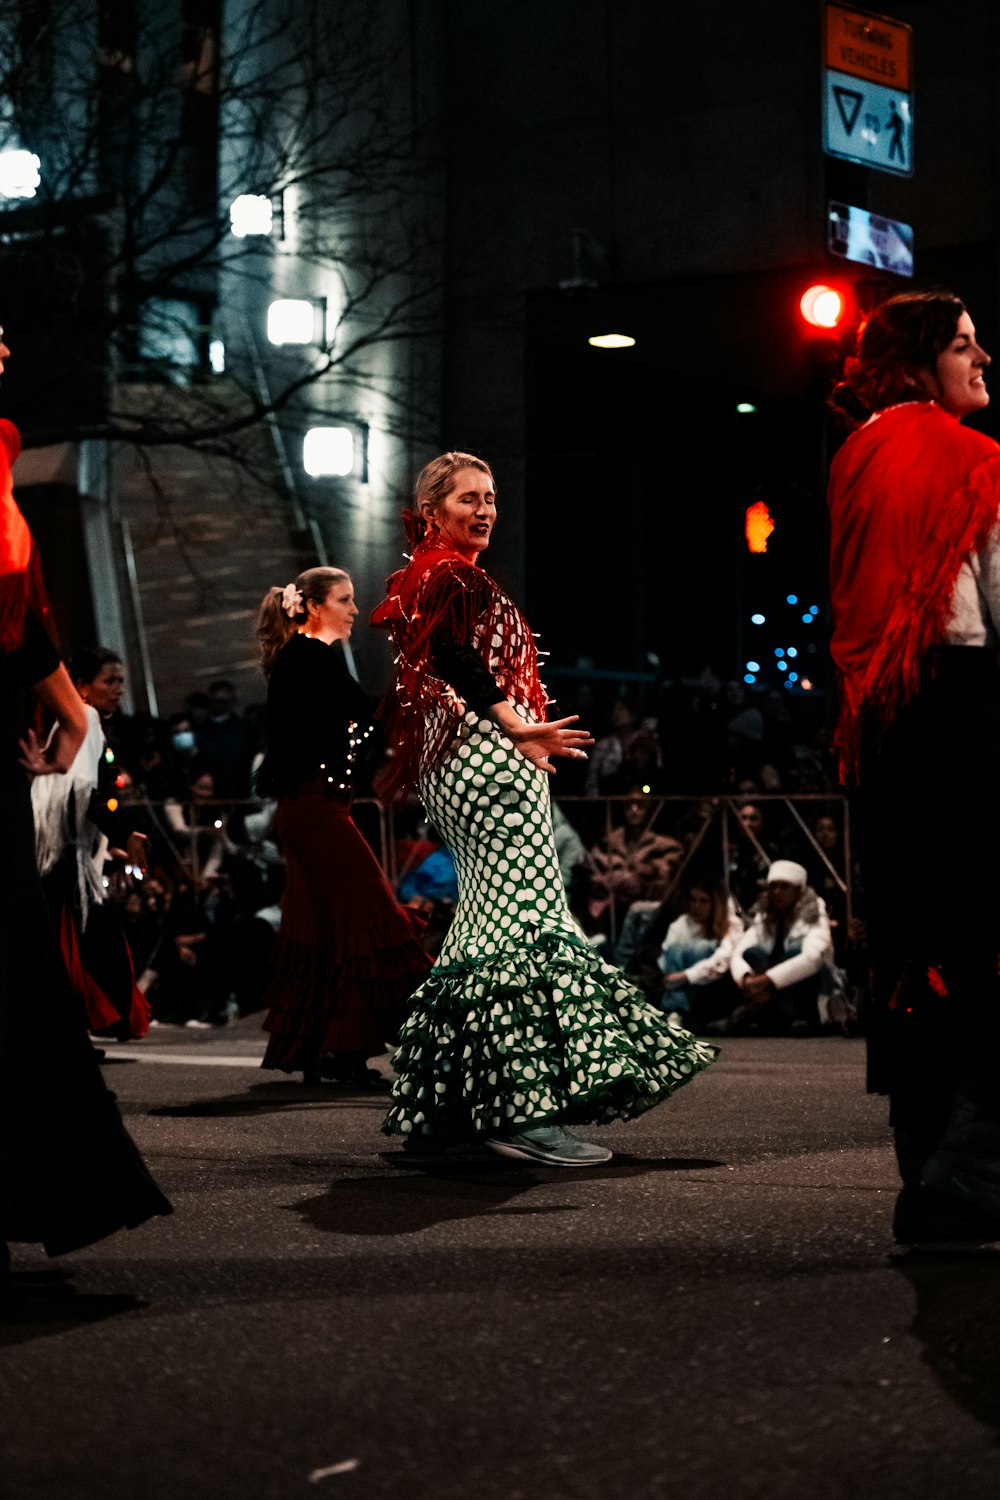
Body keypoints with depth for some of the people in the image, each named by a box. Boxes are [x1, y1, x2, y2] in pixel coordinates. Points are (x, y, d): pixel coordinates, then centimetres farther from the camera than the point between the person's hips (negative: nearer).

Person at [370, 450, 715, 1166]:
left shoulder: (427, 578, 23)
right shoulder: (451, 575, -8)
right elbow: (453, 655, -22)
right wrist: (514, 723, -30)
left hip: (460, 764, 11)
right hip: (488, 758, -11)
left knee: (486, 926, 10)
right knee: (521, 918, -15)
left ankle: (438, 1107, 11)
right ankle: (527, 1108, -21)